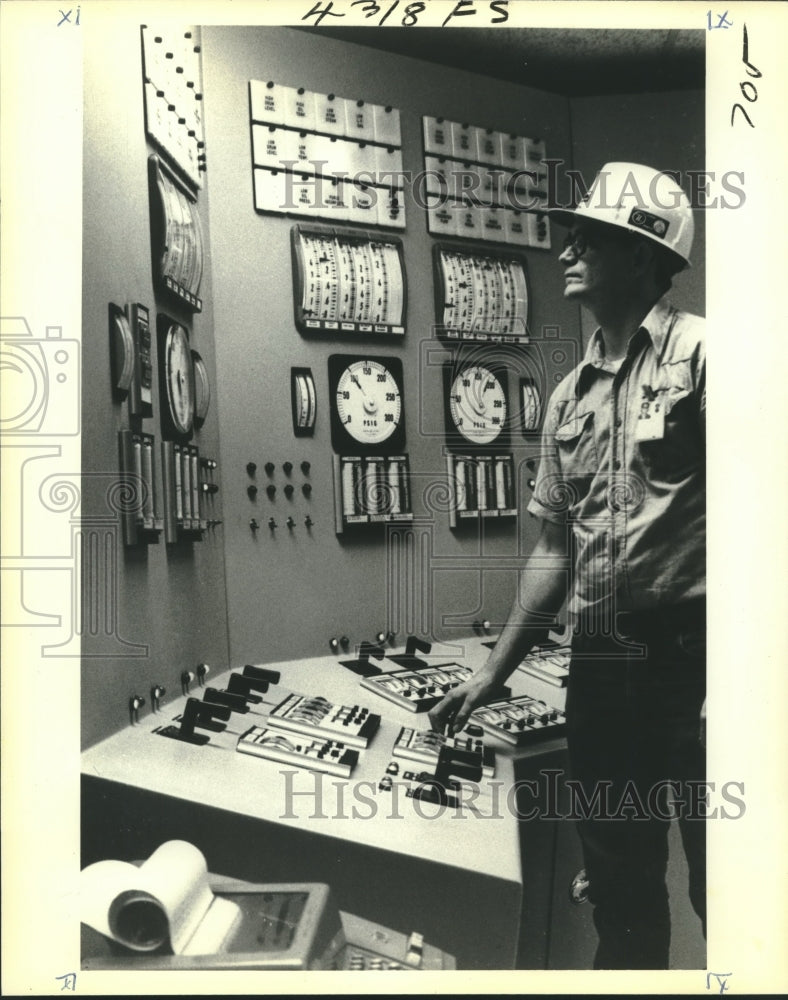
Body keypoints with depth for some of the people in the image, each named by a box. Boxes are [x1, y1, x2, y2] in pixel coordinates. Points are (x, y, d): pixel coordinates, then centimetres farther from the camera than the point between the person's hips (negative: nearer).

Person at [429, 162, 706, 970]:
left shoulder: (697, 352, -6)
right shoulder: (568, 397, 13)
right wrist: (494, 671, 13)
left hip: (690, 651, -6)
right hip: (599, 663, 6)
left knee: (715, 883, 5)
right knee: (619, 885, 18)